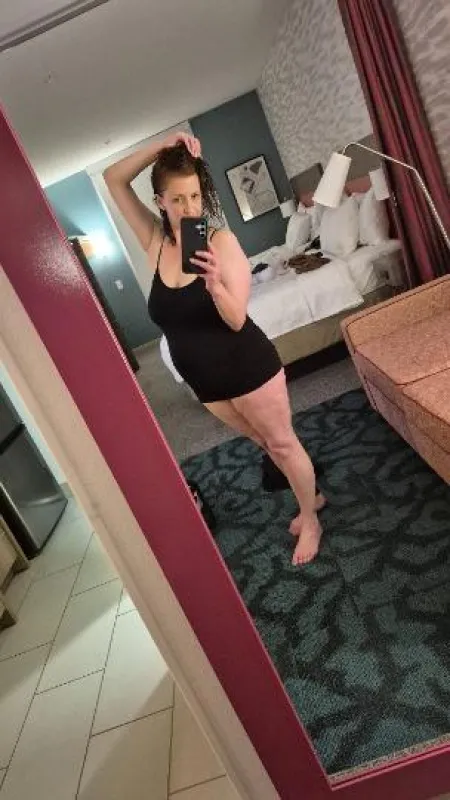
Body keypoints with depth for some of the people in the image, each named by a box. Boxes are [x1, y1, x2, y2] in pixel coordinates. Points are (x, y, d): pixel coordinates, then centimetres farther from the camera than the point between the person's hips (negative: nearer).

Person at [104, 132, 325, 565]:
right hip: (205, 382, 6)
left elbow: (236, 320, -20)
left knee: (282, 442, 12)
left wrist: (214, 283, -38)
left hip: (248, 368, -5)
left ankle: (310, 518, 36)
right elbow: (113, 179, 1)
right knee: (264, 441, 22)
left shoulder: (222, 241, -15)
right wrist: (161, 147, -11)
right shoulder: (155, 239, -1)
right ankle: (310, 495, 47)